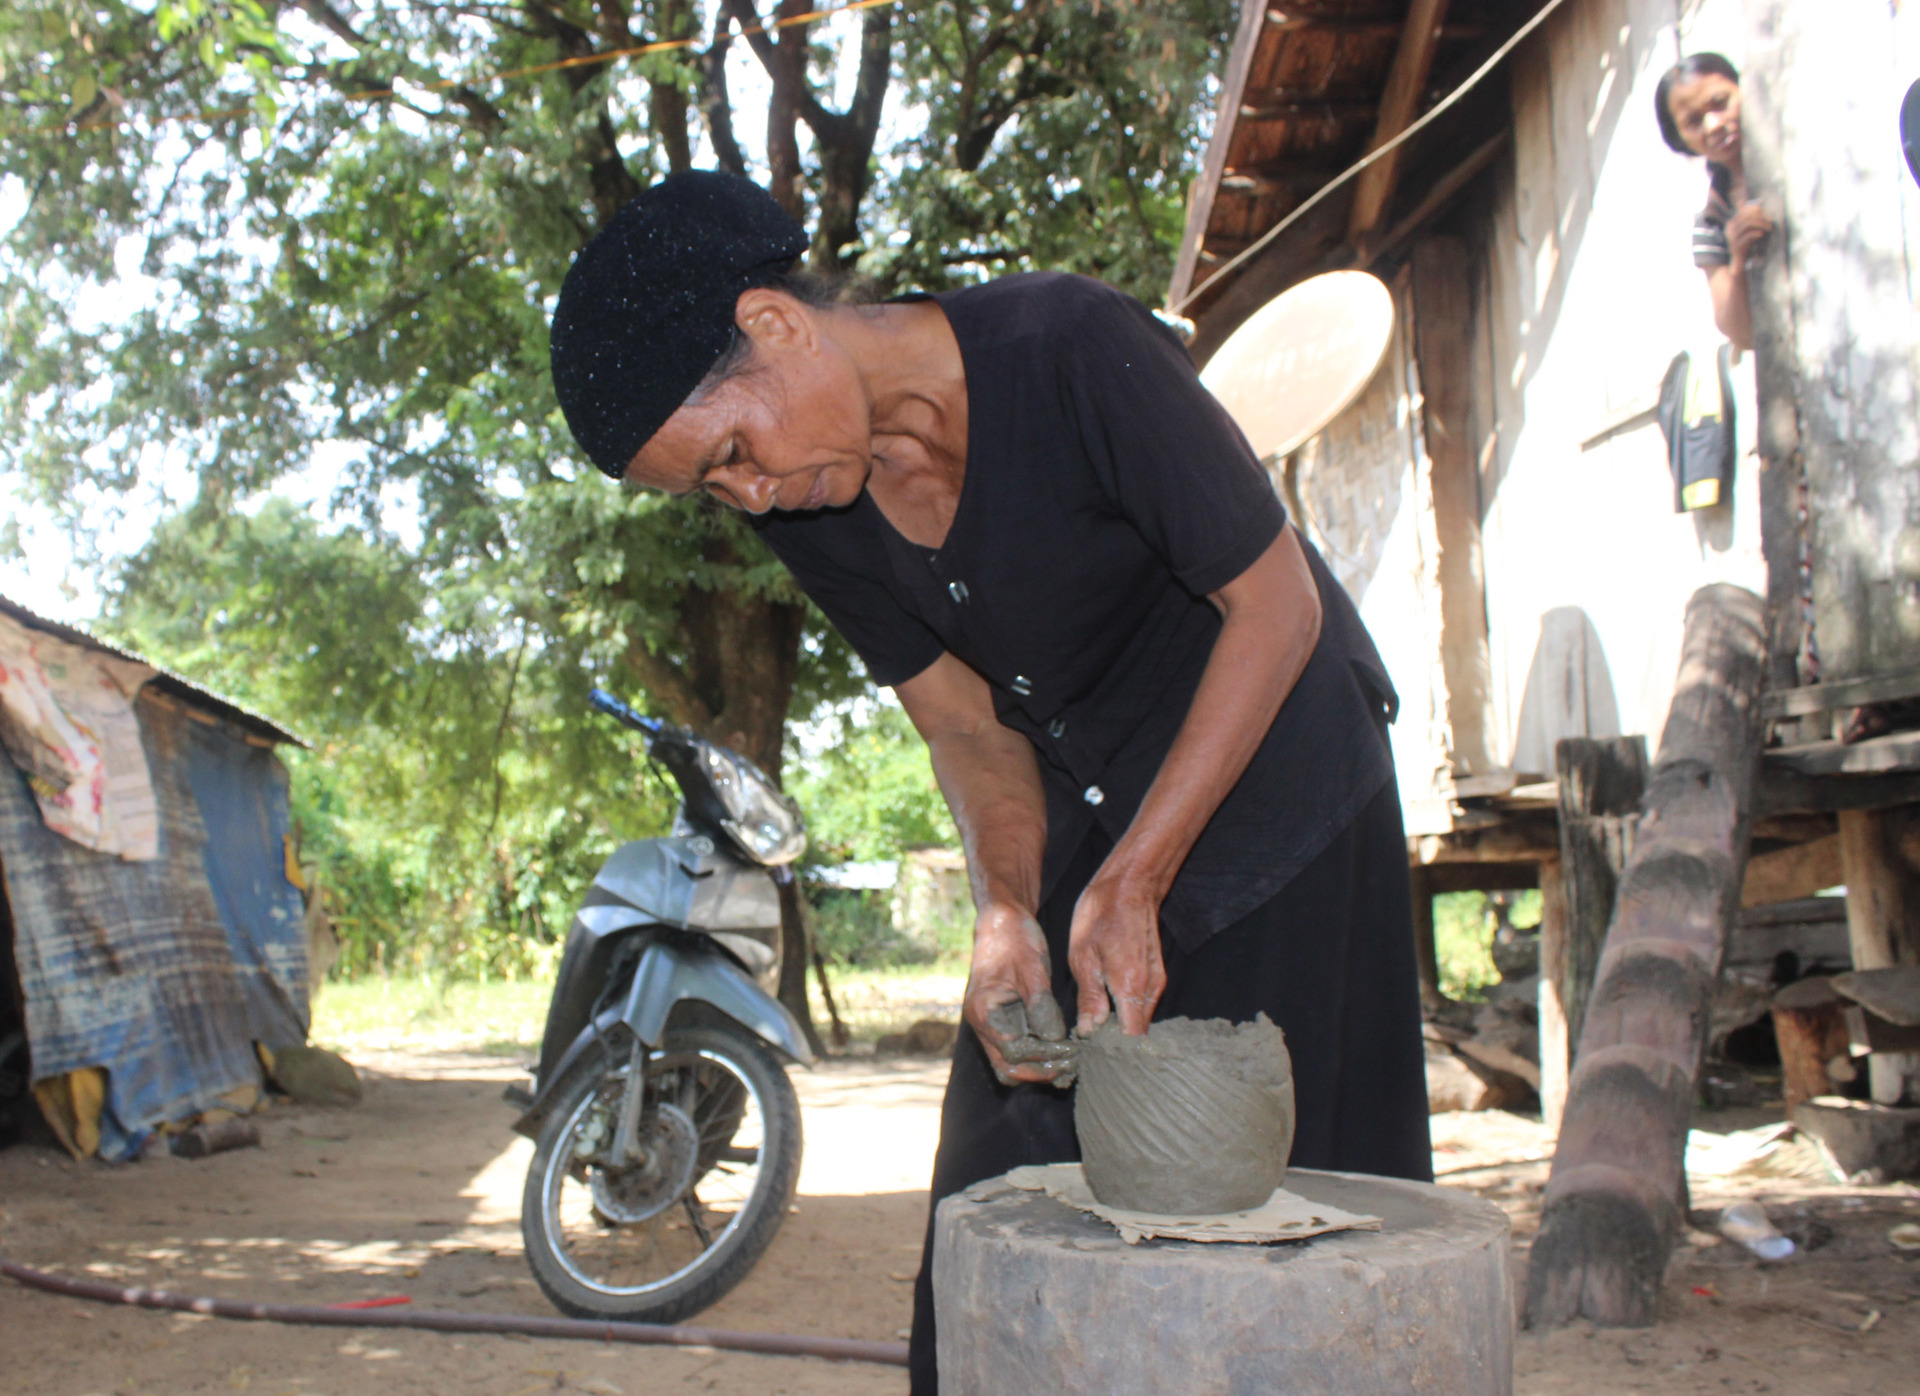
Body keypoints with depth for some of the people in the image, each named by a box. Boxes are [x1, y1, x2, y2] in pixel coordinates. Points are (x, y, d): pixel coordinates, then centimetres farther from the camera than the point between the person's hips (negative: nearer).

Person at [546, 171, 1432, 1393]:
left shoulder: (1071, 352, -27)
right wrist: (1009, 916, -19)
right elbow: (969, 725, -2)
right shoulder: (809, 514, -9)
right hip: (1083, 808, 6)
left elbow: (1277, 607, -21)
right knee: (1005, 1196, 6)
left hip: (1276, 765, -5)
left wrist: (1132, 883, -24)